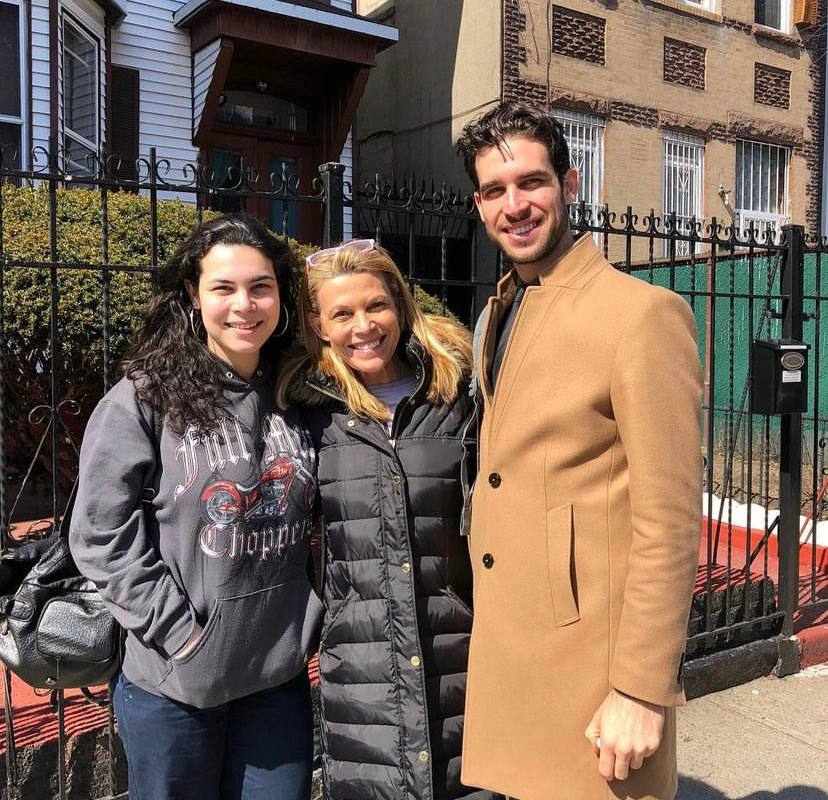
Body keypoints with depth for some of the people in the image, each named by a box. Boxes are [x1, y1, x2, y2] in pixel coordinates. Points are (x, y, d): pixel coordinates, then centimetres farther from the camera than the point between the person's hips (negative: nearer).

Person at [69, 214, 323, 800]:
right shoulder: (144, 399, -11)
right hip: (174, 685, -3)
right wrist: (175, 626, -13)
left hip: (280, 675, 4)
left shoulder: (299, 399, 2)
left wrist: (307, 620, 5)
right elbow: (103, 532, -10)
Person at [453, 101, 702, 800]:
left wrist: (643, 692, -16)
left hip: (591, 666, -7)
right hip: (503, 657, 7)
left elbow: (668, 524, -17)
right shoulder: (495, 317, 10)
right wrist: (489, 620, 12)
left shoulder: (643, 312, -15)